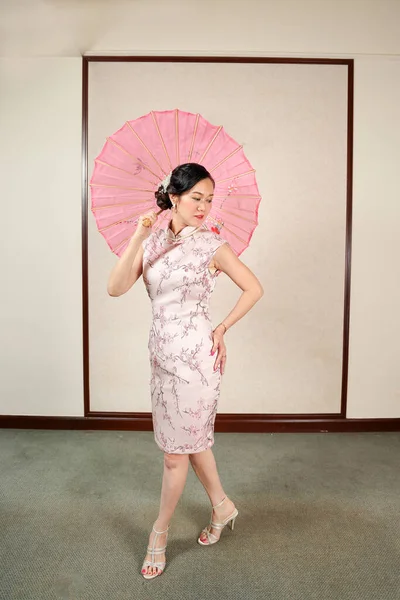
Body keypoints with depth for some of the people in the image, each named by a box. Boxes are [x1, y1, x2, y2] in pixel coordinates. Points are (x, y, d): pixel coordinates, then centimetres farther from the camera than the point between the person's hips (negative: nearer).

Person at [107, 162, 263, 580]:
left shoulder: (211, 244, -6)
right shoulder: (152, 241, 3)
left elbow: (253, 288, -1)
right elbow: (115, 288, -8)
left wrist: (222, 329, -4)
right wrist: (136, 239, -15)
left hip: (195, 356, -5)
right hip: (162, 353, 5)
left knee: (177, 450, 7)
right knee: (191, 438, 20)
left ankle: (159, 532, 31)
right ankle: (222, 507, 44)